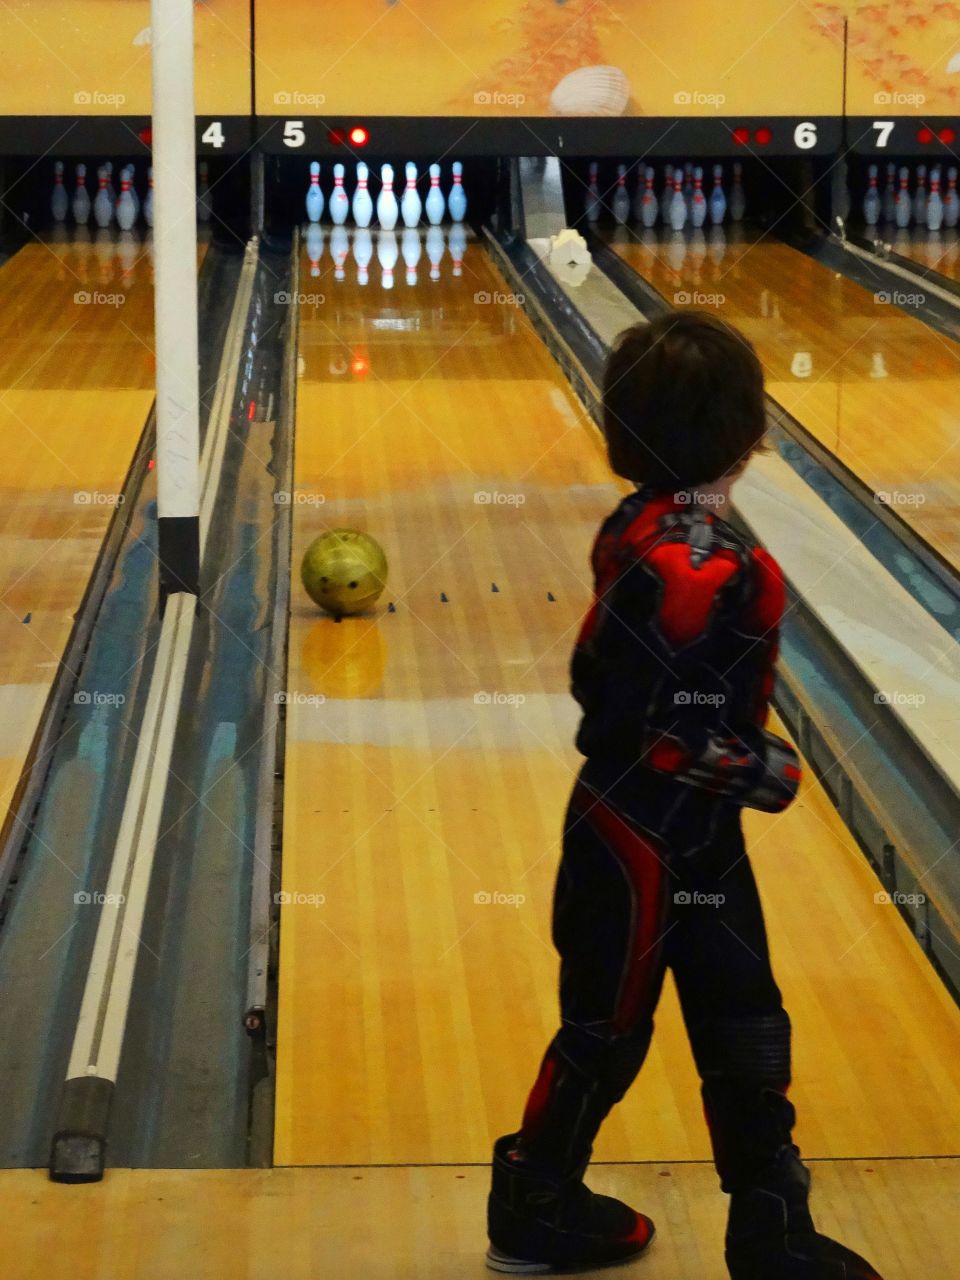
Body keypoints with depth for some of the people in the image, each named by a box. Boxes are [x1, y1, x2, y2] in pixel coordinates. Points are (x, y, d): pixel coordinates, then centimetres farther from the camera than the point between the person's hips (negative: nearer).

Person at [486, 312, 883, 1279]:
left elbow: (600, 677, 8)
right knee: (606, 1029, 11)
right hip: (654, 846, -9)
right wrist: (767, 770, -14)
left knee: (745, 1035, 15)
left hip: (692, 837, 9)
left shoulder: (640, 529, -2)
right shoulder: (701, 570, -30)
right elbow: (670, 740, -28)